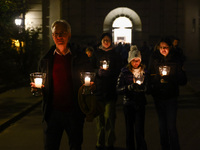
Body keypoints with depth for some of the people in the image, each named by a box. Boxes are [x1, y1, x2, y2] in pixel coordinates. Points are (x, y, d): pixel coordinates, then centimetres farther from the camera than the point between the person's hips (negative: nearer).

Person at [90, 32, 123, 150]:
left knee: (109, 117, -6)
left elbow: (118, 71, 8)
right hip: (98, 88, 2)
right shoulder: (96, 54, 12)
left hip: (111, 90, -1)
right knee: (99, 117, 3)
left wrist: (108, 72, -6)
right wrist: (99, 71, -4)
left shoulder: (116, 55, 9)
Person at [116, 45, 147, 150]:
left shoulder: (144, 71, 4)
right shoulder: (124, 72, 1)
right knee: (129, 130, 7)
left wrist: (143, 87, -16)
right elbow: (118, 89, -5)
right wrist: (130, 87, -21)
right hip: (128, 103, 0)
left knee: (139, 131, -8)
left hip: (140, 103, 0)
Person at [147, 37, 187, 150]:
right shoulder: (154, 60, 2)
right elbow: (150, 77, 7)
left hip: (171, 98, -3)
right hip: (158, 97, 3)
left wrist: (170, 78, -21)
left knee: (171, 126, -8)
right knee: (162, 125, 13)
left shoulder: (176, 61, -4)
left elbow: (183, 80, -6)